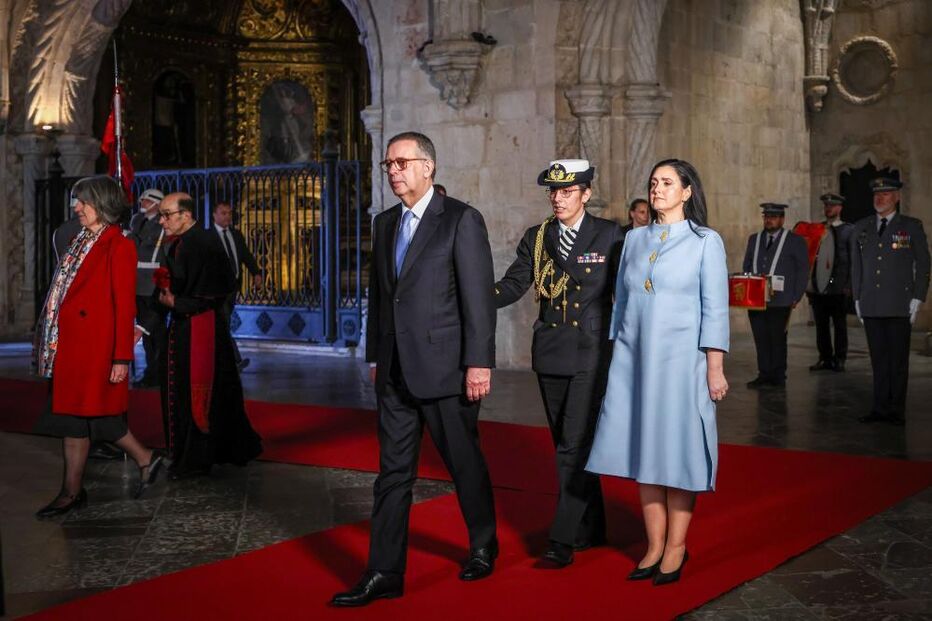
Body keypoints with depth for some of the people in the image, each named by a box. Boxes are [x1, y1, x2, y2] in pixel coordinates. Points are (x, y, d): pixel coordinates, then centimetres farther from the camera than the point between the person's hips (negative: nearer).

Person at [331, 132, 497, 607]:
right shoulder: (385, 223, 12)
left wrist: (479, 363, -16)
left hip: (444, 367, -5)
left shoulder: (461, 220, -8)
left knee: (464, 461, 10)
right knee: (393, 471, 6)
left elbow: (478, 296, -12)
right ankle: (385, 573, 11)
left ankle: (483, 547, 32)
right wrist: (376, 356, 14)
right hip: (396, 371, 6)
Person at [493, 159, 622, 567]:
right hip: (551, 353, 5)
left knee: (576, 443, -11)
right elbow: (512, 285, 0)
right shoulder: (536, 238, 8)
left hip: (592, 353, -5)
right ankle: (591, 529, 28)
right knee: (567, 444, 13)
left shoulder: (609, 236, -1)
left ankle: (564, 538, -8)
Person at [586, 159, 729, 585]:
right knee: (643, 451, 6)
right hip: (634, 358, 4)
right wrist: (616, 354, 11)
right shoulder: (635, 239, 11)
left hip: (680, 358, -4)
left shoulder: (705, 241, -1)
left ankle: (676, 547, 13)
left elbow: (714, 309, -5)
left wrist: (715, 368, -11)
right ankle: (654, 546, 15)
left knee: (677, 451, 1)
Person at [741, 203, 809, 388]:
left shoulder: (795, 241, 3)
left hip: (780, 301, -4)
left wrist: (796, 297, -4)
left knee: (778, 340, 1)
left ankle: (778, 377, 8)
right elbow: (747, 267, 20)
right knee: (761, 339, 4)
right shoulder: (754, 239, 17)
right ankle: (764, 375, 9)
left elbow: (803, 271, 2)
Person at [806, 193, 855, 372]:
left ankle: (839, 360, 10)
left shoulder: (848, 230, 0)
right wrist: (808, 283, 7)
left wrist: (849, 285, -9)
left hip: (837, 288, -4)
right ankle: (825, 359, 16)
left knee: (840, 326, 3)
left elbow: (853, 260, -2)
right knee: (821, 325, 8)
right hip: (818, 287, 4)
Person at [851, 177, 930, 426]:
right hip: (871, 307, 3)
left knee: (898, 360, 0)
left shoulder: (912, 226, 3)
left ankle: (896, 411, 5)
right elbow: (856, 265, 16)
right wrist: (857, 298, 10)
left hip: (899, 306, -3)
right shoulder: (861, 228, 12)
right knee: (878, 360, 6)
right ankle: (880, 408, 11)